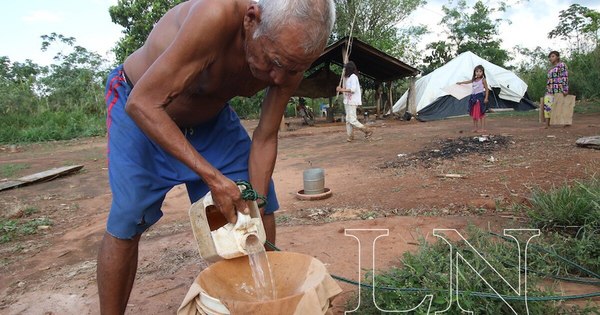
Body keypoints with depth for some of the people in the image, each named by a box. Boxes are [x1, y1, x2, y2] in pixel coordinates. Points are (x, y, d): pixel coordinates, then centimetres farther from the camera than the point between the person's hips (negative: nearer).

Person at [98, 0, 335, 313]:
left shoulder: (290, 56, -21)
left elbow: (264, 139, -13)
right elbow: (141, 103, -36)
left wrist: (256, 212, -18)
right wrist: (212, 178, -39)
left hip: (210, 112, 5)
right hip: (142, 107, -4)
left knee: (261, 203, 2)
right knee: (127, 222, -13)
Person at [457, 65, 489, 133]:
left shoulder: (483, 80, -5)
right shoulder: (474, 80, 11)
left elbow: (487, 89, -6)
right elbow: (467, 81, 31)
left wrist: (486, 98, -15)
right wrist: (460, 82, 43)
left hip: (480, 97, -7)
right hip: (473, 97, 7)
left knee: (481, 113, -5)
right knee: (474, 113, 9)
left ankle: (483, 128, -1)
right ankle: (475, 128, 18)